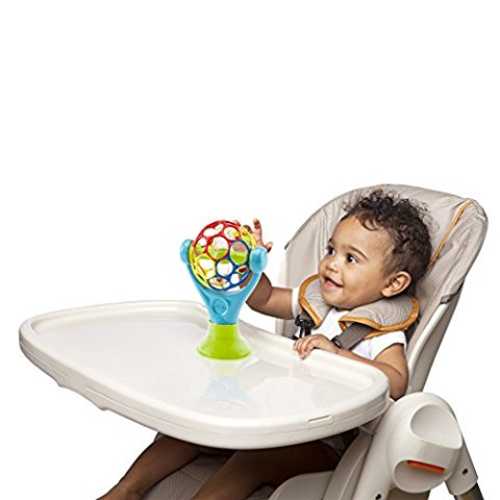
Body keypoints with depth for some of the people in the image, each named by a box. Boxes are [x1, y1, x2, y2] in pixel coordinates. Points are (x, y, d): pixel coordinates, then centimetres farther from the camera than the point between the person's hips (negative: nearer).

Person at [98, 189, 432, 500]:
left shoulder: (385, 333, -13)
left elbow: (396, 383, -30)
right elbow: (264, 299, 20)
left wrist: (336, 352, -35)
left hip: (323, 442, -7)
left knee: (256, 456, -34)